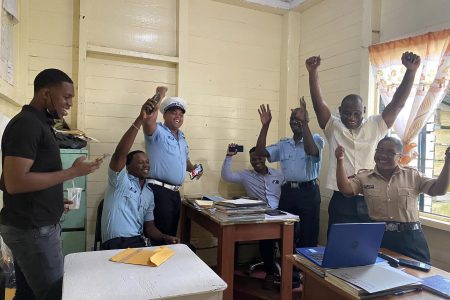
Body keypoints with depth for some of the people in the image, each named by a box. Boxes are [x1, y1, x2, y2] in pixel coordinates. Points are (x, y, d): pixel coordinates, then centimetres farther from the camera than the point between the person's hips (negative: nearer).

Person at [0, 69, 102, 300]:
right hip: (32, 229, -9)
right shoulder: (26, 124, -17)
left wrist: (54, 201, 15)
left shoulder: (37, 123, 12)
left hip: (32, 225, 9)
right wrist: (72, 172, -20)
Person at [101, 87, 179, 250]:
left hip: (138, 243, 6)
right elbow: (119, 153, -21)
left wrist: (165, 238, -5)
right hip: (115, 244, -6)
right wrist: (140, 119, -29)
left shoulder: (149, 194, 17)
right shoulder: (120, 180, -1)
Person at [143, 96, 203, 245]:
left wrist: (192, 168, 16)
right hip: (158, 190, -8)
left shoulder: (182, 137, 17)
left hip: (175, 192, 9)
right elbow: (148, 121, -33)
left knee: (171, 234, 19)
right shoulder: (158, 131, -8)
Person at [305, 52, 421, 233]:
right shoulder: (333, 127, 4)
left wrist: (411, 71, -13)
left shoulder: (376, 127, 7)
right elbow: (318, 104, -8)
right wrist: (313, 73, -20)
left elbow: (397, 103, -1)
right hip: (341, 201, -1)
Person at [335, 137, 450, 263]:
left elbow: (439, 189, -2)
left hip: (410, 237, 1)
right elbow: (345, 189, -12)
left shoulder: (412, 175, 5)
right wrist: (340, 160, -21)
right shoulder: (364, 177, 3)